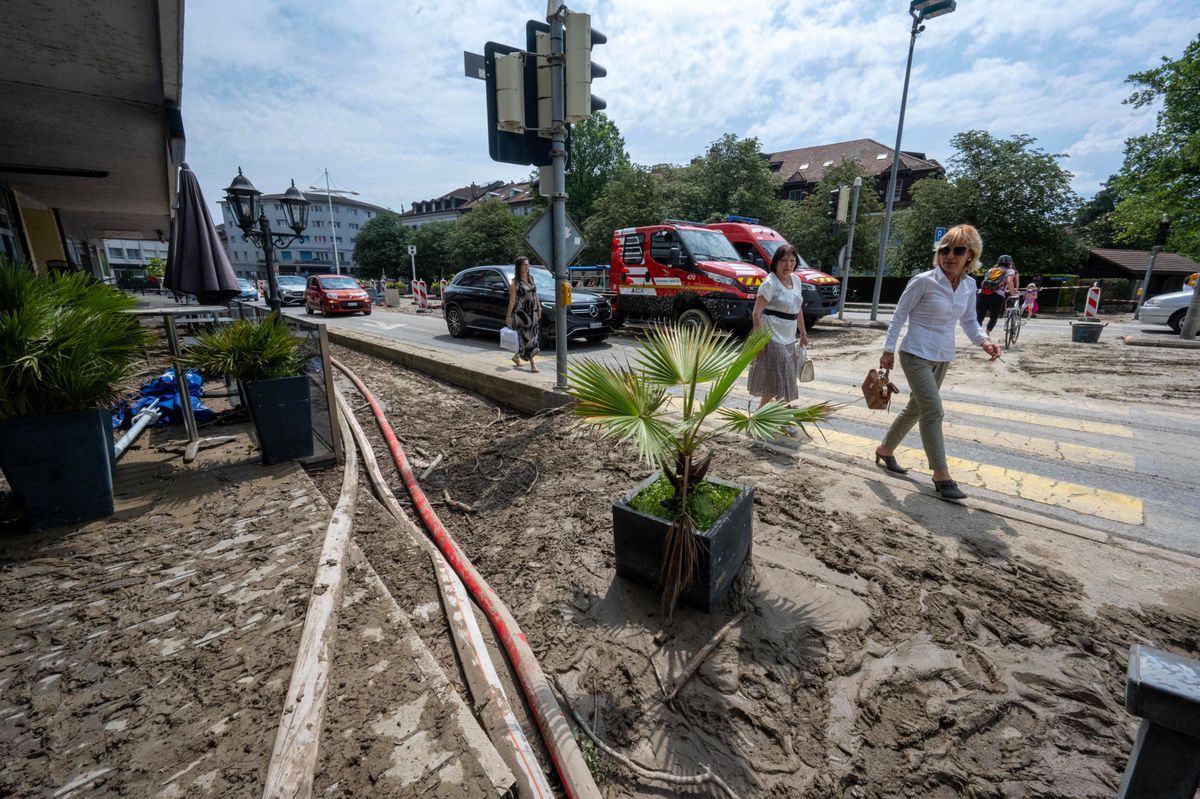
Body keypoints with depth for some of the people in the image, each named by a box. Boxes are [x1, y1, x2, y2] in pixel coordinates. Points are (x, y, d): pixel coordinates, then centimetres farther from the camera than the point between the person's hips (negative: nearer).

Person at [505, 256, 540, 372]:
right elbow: (512, 300, -9)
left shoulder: (531, 279, 11)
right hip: (521, 313, -7)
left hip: (532, 312, 7)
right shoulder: (515, 282, -7)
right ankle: (532, 364, -4)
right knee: (527, 337, -7)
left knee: (532, 337, 9)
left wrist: (539, 308, 14)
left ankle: (517, 357, 28)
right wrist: (508, 316, -11)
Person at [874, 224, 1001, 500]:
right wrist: (888, 350, -8)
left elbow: (968, 320, 14)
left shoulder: (969, 284, 5)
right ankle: (941, 476, -4)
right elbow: (899, 315, -7)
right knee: (933, 412, -13)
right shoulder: (923, 281, -13)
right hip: (916, 355, -7)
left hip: (943, 358, 7)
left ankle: (885, 450, 34)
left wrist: (984, 340, -5)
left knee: (915, 408, 16)